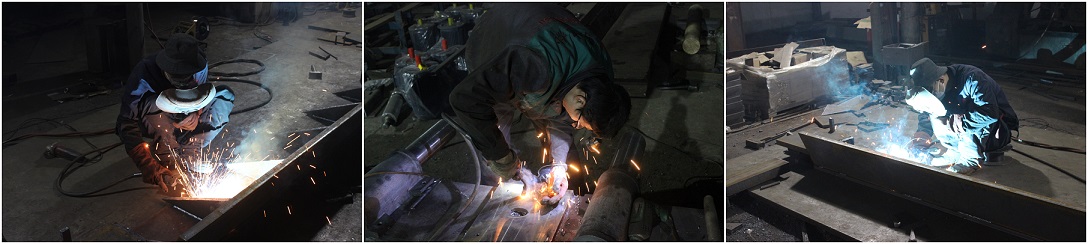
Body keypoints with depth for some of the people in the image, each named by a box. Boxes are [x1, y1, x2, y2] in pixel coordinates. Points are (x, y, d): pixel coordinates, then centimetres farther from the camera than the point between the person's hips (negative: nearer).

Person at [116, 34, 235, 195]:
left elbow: (200, 97, -6)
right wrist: (153, 173, -37)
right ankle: (165, 156, -13)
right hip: (149, 125, -4)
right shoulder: (142, 77, -33)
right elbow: (127, 126, -31)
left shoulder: (199, 67, -24)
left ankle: (184, 155, -11)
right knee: (157, 105, -36)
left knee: (225, 96, -16)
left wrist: (196, 114, -32)